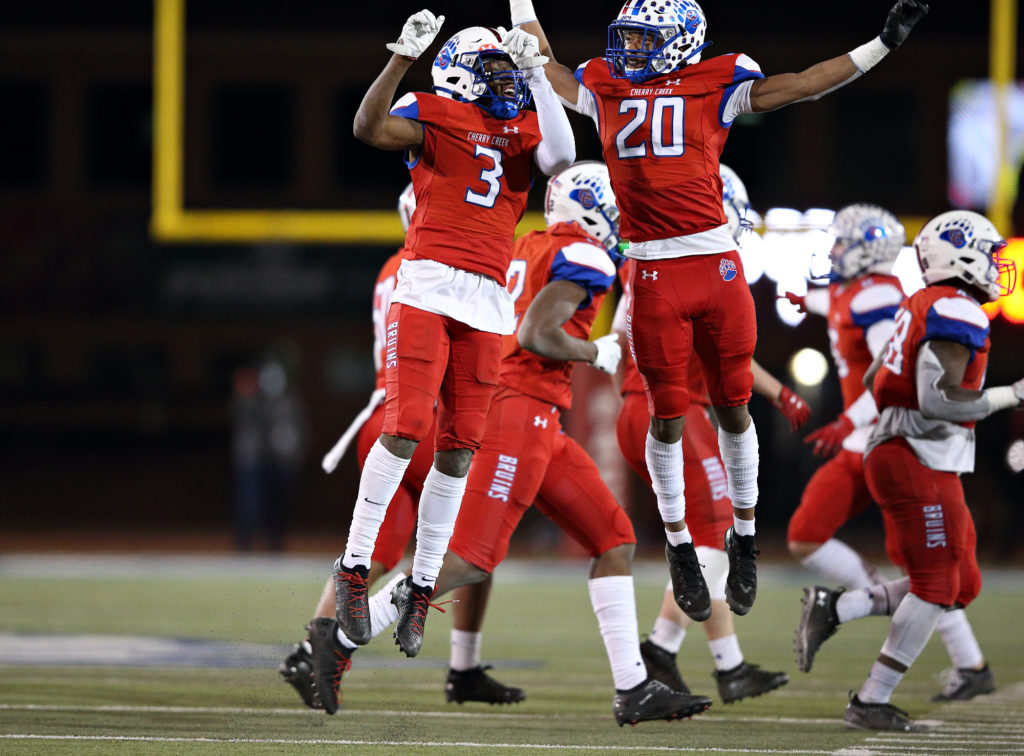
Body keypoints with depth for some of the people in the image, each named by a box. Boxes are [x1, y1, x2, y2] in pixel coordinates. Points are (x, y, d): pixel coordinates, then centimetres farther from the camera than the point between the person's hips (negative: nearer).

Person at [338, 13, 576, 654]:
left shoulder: (524, 129, 17)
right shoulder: (433, 115, 6)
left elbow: (562, 156, -5)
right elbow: (369, 128, -12)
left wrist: (537, 77, -5)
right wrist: (405, 56, -18)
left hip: (489, 303, 4)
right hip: (428, 286, -4)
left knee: (458, 449, 3)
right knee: (406, 428, -13)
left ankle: (422, 587, 12)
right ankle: (354, 567, -4)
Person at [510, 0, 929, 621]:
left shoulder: (715, 85, 3)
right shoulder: (606, 89, 10)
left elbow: (801, 85, 3)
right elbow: (543, 68, 27)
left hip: (717, 263, -1)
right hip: (654, 274, 1)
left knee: (732, 406, 8)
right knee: (668, 416, 5)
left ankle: (745, 539, 22)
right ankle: (679, 547, 18)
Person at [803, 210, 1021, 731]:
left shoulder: (922, 307, 15)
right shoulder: (956, 313, -15)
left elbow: (872, 381, 22)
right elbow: (938, 399, -24)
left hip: (893, 453, 10)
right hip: (918, 465, -10)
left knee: (962, 586, 13)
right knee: (937, 587, -4)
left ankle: (836, 610, 10)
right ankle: (871, 704, -3)